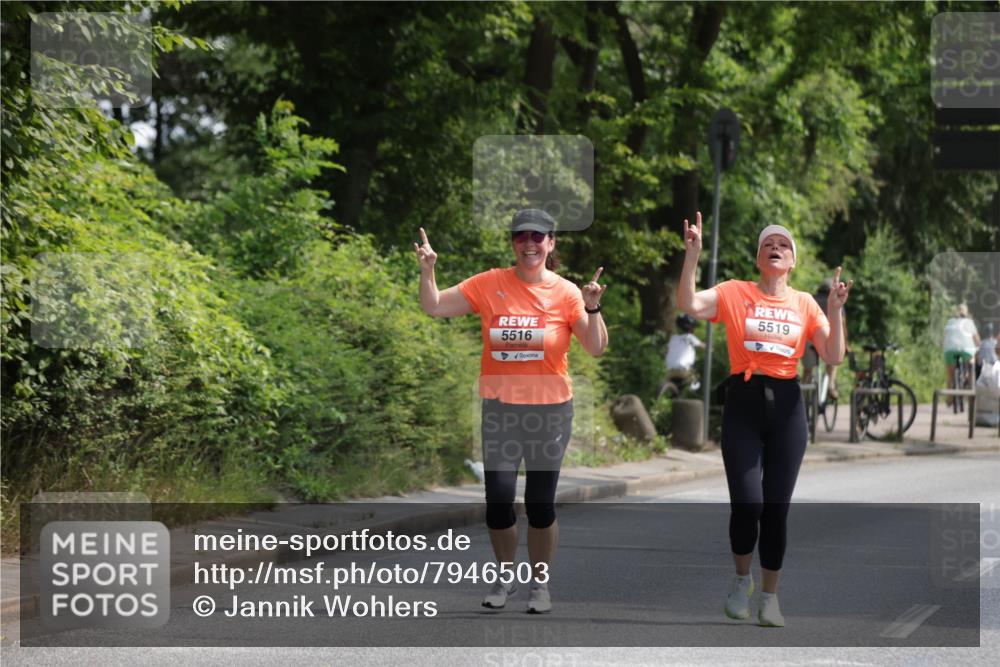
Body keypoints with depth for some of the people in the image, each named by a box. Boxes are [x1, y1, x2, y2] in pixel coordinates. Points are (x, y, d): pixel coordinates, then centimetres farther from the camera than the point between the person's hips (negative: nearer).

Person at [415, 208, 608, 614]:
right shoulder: (489, 284, -1)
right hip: (499, 411, 1)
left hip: (550, 411, -1)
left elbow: (596, 348, -3)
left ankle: (540, 582, 20)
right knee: (498, 500, 1)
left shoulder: (565, 292, -4)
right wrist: (427, 271, -12)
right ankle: (506, 577, 21)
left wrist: (592, 308, -18)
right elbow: (434, 307, 3)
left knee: (540, 503, 4)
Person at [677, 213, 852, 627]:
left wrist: (835, 311, -7)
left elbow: (833, 357, 4)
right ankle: (742, 579, 17)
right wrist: (692, 255, -20)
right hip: (743, 404, -2)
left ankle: (770, 597, 17)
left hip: (786, 406, 2)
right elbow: (688, 305, -13)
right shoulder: (735, 293, 3)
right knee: (747, 505, -11)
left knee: (776, 508, 2)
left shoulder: (805, 303, 9)